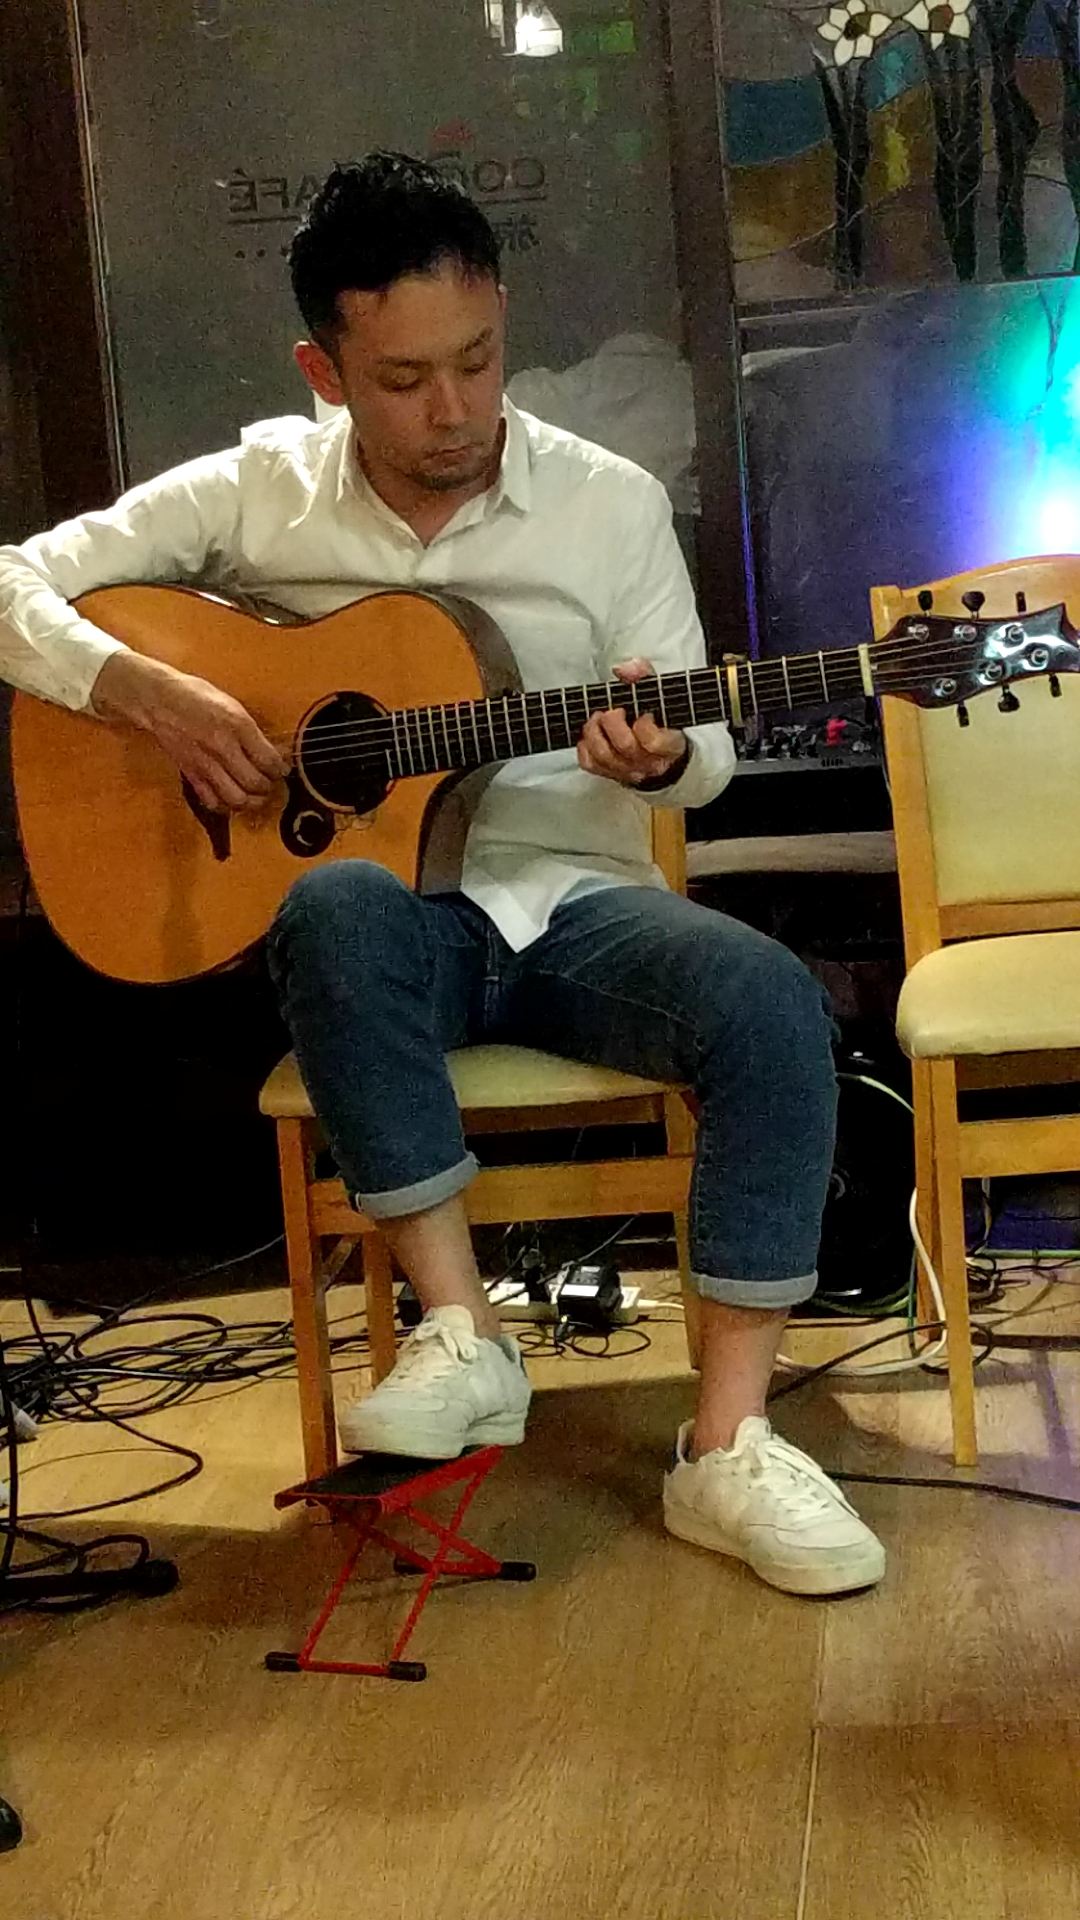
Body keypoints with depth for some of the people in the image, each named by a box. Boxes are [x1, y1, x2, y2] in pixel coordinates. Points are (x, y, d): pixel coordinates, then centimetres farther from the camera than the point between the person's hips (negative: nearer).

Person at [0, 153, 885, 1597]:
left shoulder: (613, 502, 3)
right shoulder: (259, 491, 1)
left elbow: (704, 751, 6)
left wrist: (661, 757, -19)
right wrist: (145, 691, -16)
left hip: (572, 897, 1)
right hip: (386, 904, -1)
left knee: (772, 1002, -30)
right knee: (338, 907, -39)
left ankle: (725, 1446, -25)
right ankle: (462, 1333, -27)